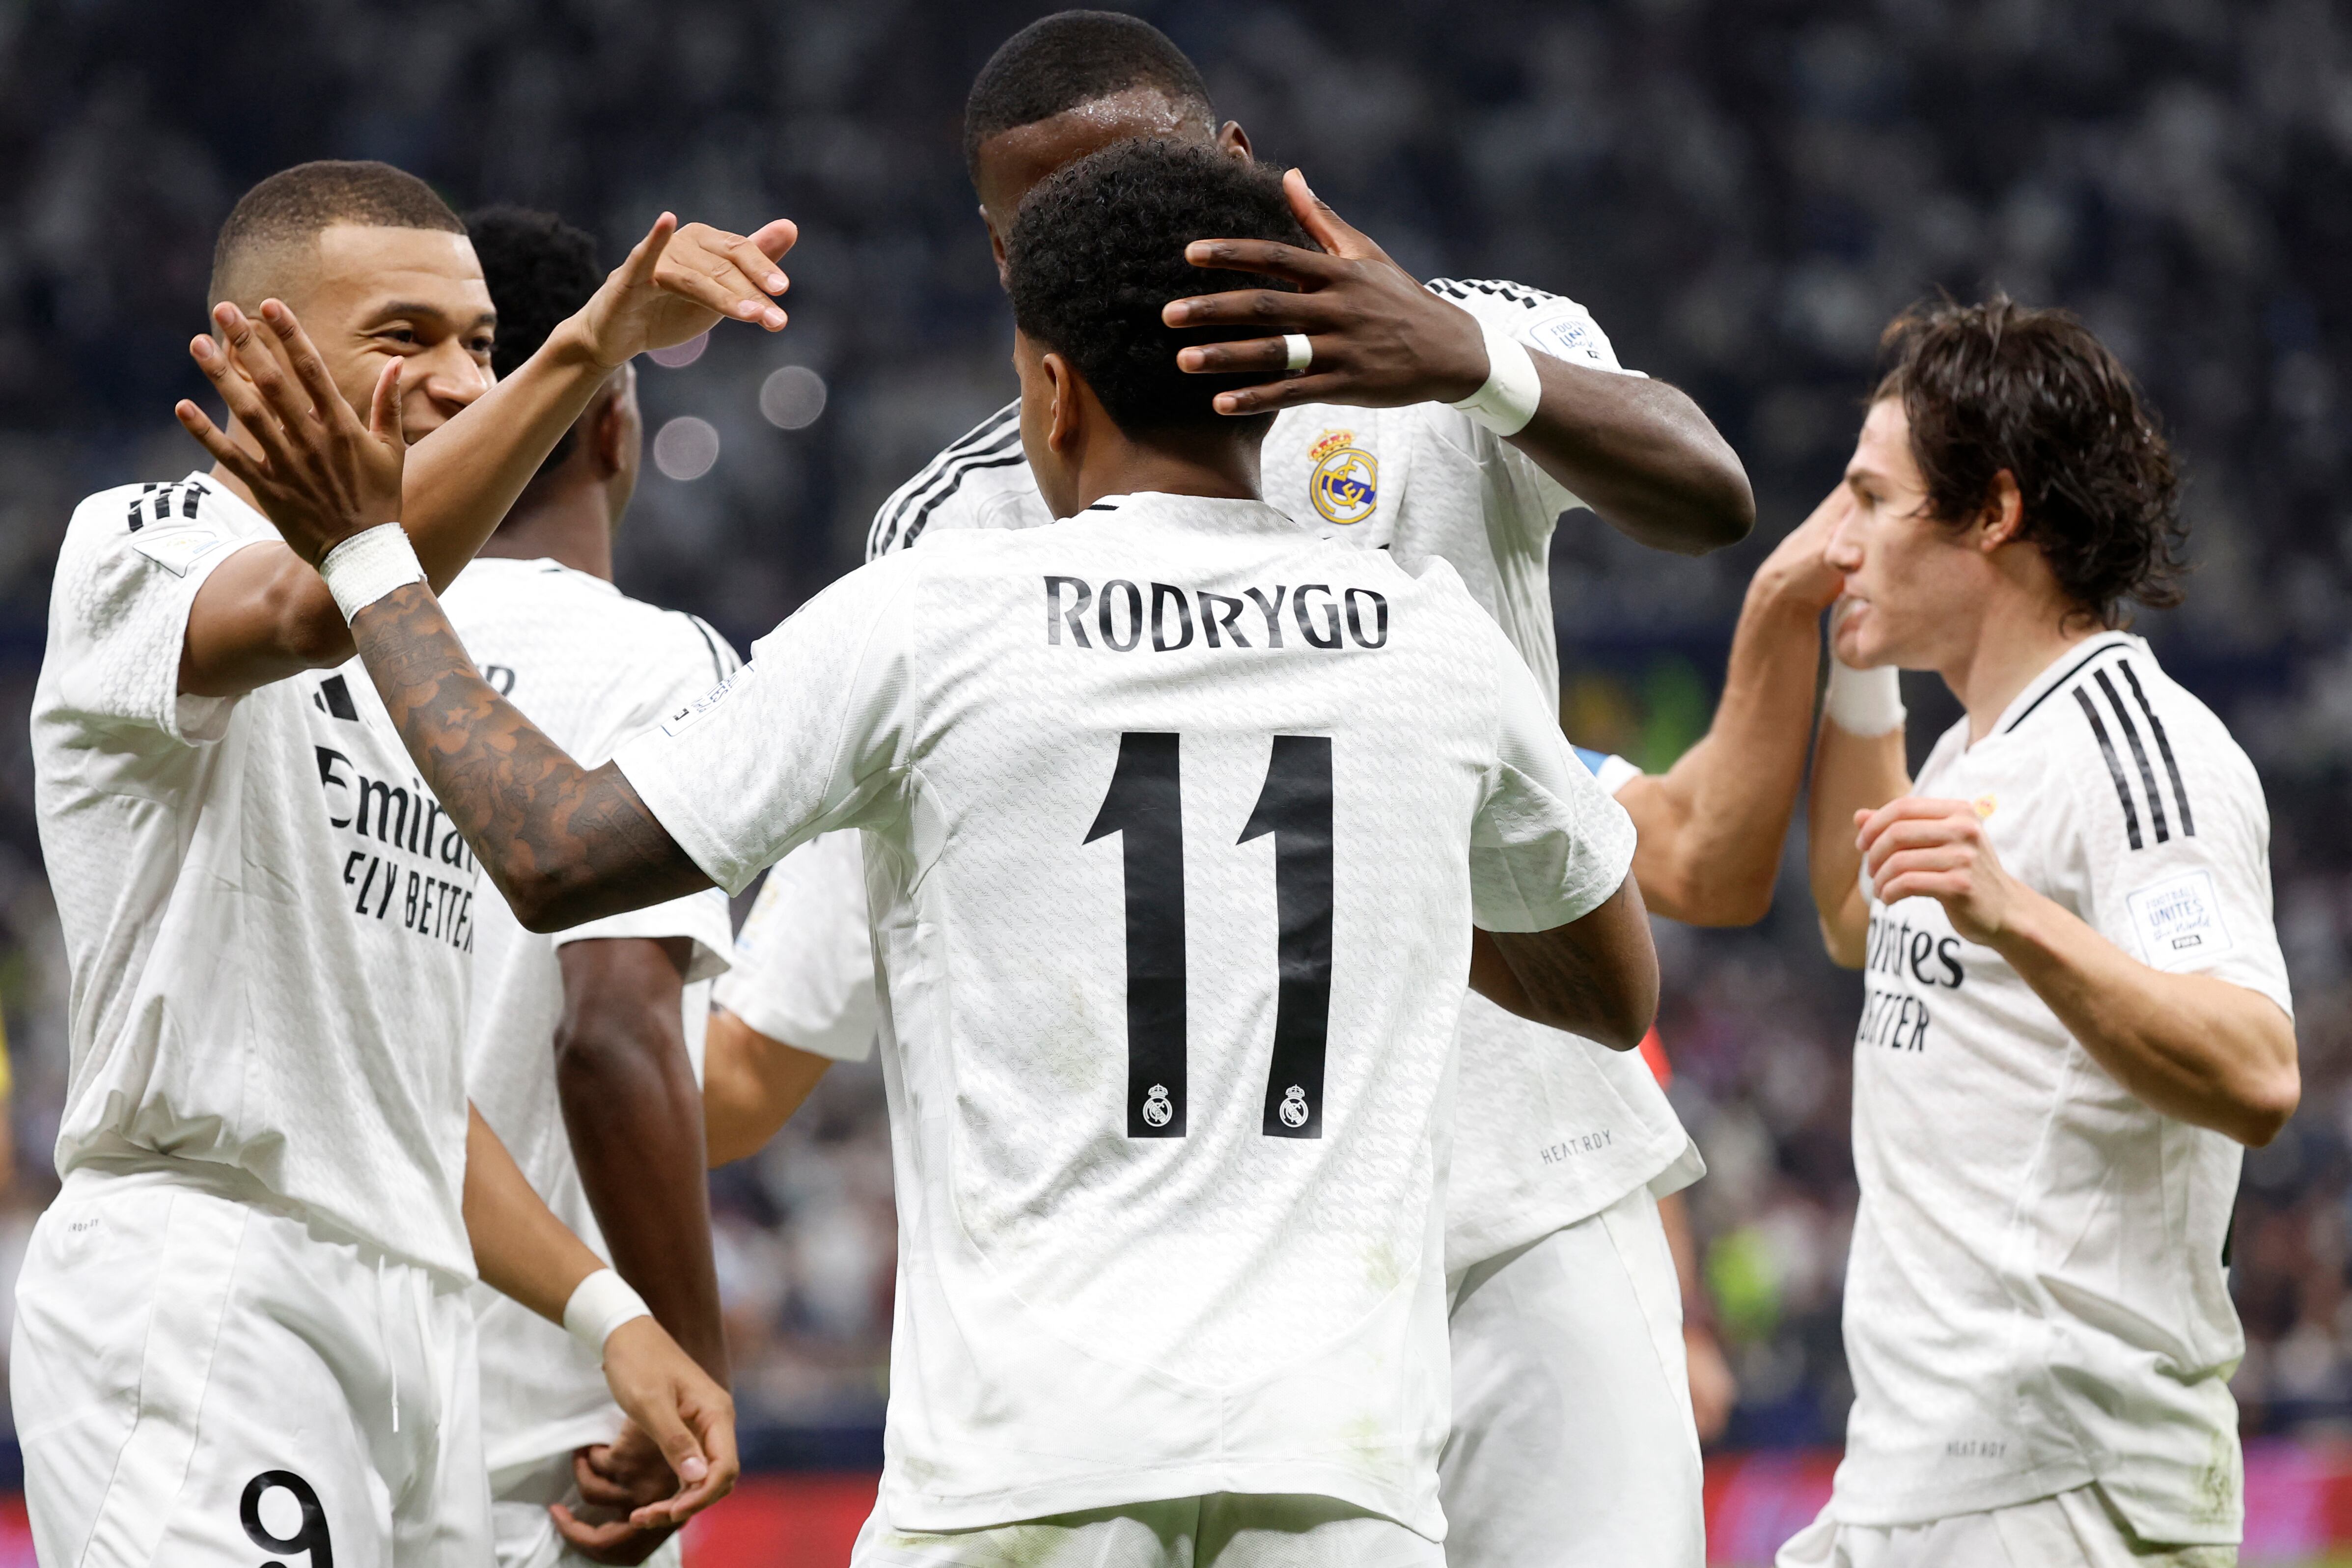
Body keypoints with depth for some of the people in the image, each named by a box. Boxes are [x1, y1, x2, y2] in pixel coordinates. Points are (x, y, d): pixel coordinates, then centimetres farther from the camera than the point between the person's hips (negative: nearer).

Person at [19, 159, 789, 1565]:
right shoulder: (144, 549, -2)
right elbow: (316, 603, -28)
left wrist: (610, 1311, 14)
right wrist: (587, 349, -37)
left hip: (412, 1309, 9)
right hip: (198, 1289, -8)